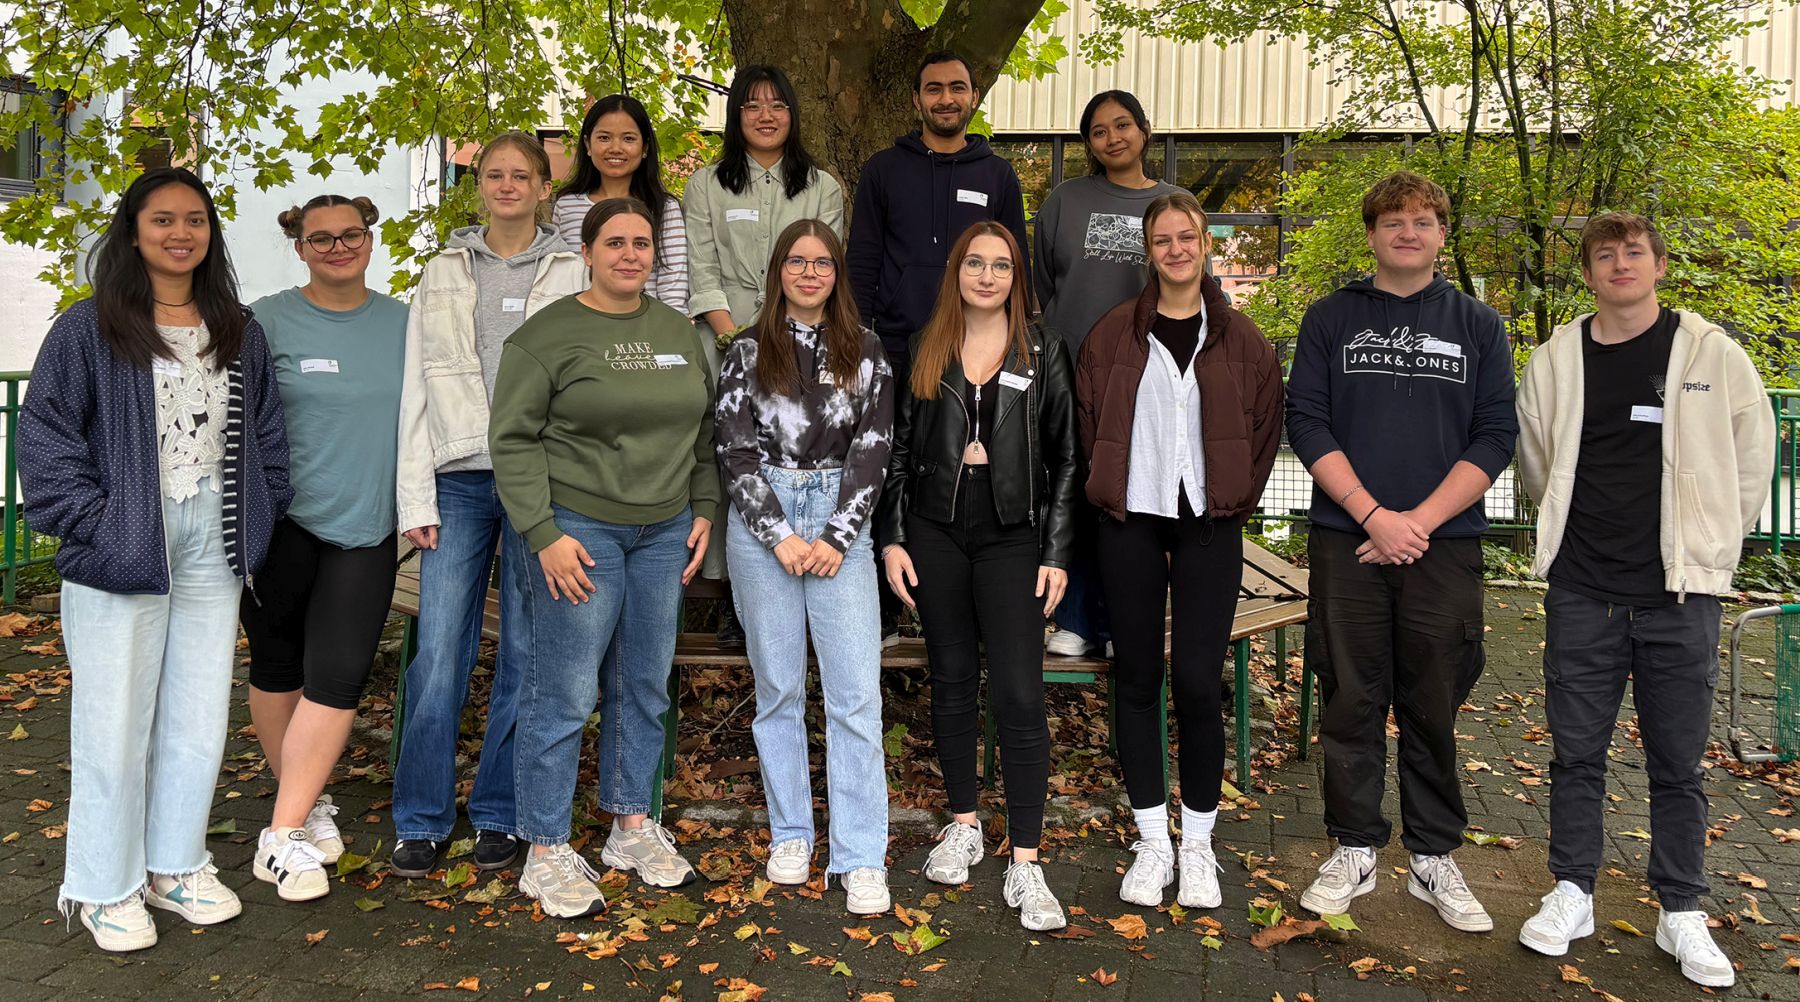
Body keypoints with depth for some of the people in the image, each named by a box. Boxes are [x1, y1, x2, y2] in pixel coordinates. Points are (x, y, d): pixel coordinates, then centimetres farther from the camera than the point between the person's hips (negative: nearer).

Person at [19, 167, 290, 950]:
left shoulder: (239, 333, 10)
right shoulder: (89, 328, -4)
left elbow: (266, 432, 13)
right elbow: (45, 432, -6)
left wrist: (262, 516, 4)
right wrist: (88, 520, -14)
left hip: (213, 548, 4)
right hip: (123, 550, -4)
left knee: (199, 718, 11)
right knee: (115, 722, 3)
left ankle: (176, 865, 27)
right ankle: (105, 888, 19)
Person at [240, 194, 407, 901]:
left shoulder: (402, 323, 8)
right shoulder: (268, 321, -2)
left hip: (364, 529, 1)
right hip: (281, 525, -1)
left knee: (337, 679, -6)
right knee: (277, 669, 10)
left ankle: (284, 836, 3)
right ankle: (306, 803, 28)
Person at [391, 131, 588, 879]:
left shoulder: (572, 274, 7)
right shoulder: (443, 273, 12)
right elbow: (417, 389, 9)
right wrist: (415, 498, 1)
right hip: (459, 480, 1)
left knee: (526, 652, 3)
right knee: (439, 652, -2)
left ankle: (500, 815, 17)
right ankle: (421, 821, 11)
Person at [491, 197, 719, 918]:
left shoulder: (678, 332, 11)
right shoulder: (547, 334, -6)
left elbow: (703, 428, 18)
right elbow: (513, 440, -9)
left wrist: (703, 510, 11)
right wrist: (544, 535, -15)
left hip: (664, 533, 6)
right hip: (578, 529, -5)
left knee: (646, 685, 12)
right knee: (565, 692, -3)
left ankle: (633, 826, 27)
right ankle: (546, 853, 9)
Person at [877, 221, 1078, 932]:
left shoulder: (1043, 353, 3)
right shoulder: (925, 350, 8)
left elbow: (1064, 459, 2)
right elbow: (899, 448, 10)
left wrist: (1055, 553, -4)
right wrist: (893, 538, 3)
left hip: (1012, 536, -2)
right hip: (935, 533, 3)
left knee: (1018, 695, -7)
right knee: (952, 680, 12)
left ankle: (1025, 864, -1)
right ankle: (963, 826, 28)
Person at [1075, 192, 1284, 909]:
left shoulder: (1240, 339, 5)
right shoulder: (1114, 333, 4)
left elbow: (1265, 426, 10)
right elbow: (1089, 419, 9)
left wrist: (1236, 498, 5)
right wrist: (1111, 489, 3)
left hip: (1209, 526, -1)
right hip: (1131, 523, 1)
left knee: (1197, 681, -4)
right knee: (1137, 679, 5)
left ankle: (1198, 844, 12)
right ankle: (1151, 842, 17)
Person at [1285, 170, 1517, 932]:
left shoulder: (1477, 324, 9)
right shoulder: (1331, 318, 7)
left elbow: (1496, 436, 2)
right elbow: (1306, 421, -1)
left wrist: (1420, 520, -10)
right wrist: (1372, 514, -12)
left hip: (1444, 545, 1)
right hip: (1347, 541, 0)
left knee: (1434, 706, 6)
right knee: (1351, 701, 5)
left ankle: (1434, 859, 19)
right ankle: (1354, 851, 17)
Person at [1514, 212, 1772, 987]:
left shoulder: (1710, 354, -2)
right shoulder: (1555, 361, 2)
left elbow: (1753, 451, 6)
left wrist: (1712, 539, 6)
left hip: (1679, 592, -1)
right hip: (1582, 591, 1)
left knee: (1678, 762, 7)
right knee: (1576, 752, 9)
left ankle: (1681, 912, 20)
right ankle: (1571, 894, 22)